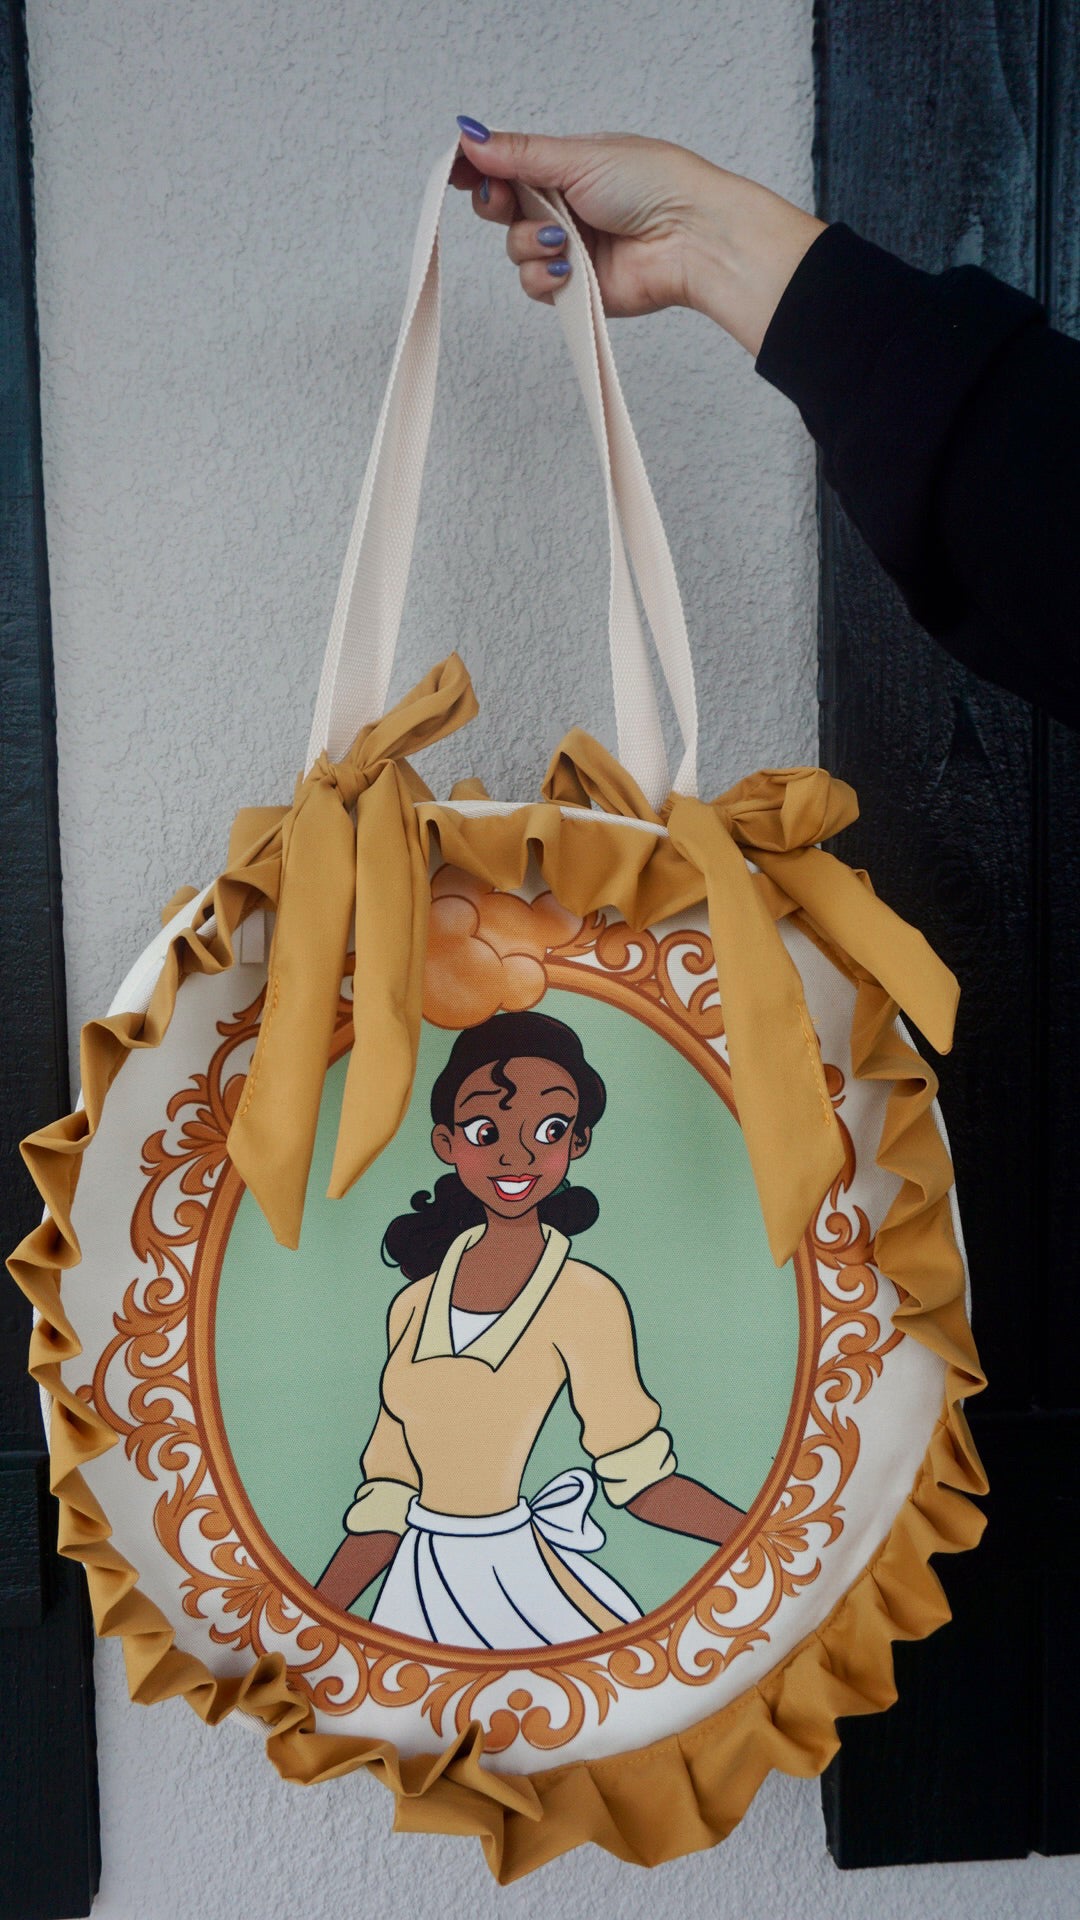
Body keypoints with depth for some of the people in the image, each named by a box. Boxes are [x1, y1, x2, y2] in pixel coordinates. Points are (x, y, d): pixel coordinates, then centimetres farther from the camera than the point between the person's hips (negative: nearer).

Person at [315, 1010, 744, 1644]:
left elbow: (636, 1475, -7)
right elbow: (389, 1498, 4)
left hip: (511, 1576, -4)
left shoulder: (584, 1298, -14)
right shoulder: (414, 1305, 1)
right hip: (419, 1586, 4)